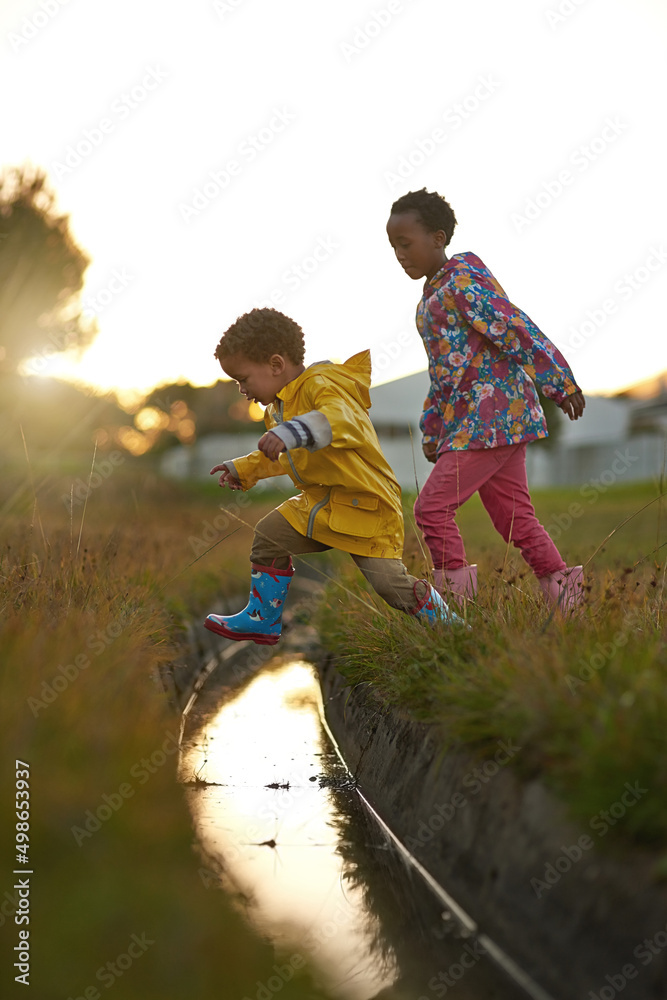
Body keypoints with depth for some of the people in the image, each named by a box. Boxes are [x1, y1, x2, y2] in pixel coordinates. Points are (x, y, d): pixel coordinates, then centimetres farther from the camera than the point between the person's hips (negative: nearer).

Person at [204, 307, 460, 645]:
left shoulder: (321, 385, -20)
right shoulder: (280, 405, 13)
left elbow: (341, 418, -44)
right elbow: (284, 458, 31)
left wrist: (293, 433, -60)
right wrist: (243, 469, 36)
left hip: (365, 505, -10)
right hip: (318, 503, 10)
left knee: (387, 580, -14)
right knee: (270, 535, 8)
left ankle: (444, 623, 8)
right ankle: (263, 620, 19)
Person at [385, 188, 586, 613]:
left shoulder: (465, 280, -12)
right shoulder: (432, 296, 17)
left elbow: (517, 330, -16)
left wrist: (561, 384, -16)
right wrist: (432, 431, 23)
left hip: (493, 416, -9)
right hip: (469, 421, 9)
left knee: (433, 506, -8)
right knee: (515, 516, 10)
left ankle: (455, 596, 0)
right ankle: (565, 595, 14)